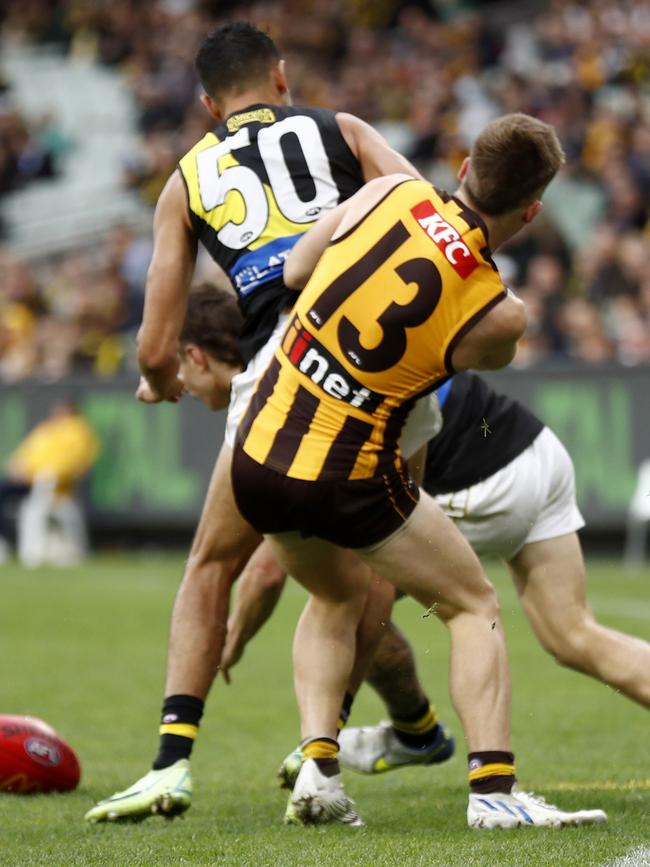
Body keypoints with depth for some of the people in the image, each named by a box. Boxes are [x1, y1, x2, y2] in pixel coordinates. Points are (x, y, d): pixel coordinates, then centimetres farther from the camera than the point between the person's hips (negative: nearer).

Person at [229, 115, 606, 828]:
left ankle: (317, 764, 12)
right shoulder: (499, 316, -14)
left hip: (257, 457, 5)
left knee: (338, 597, 30)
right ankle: (493, 788, -1)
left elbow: (294, 270, 9)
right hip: (348, 479, -5)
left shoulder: (389, 194, -6)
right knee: (473, 606, 14)